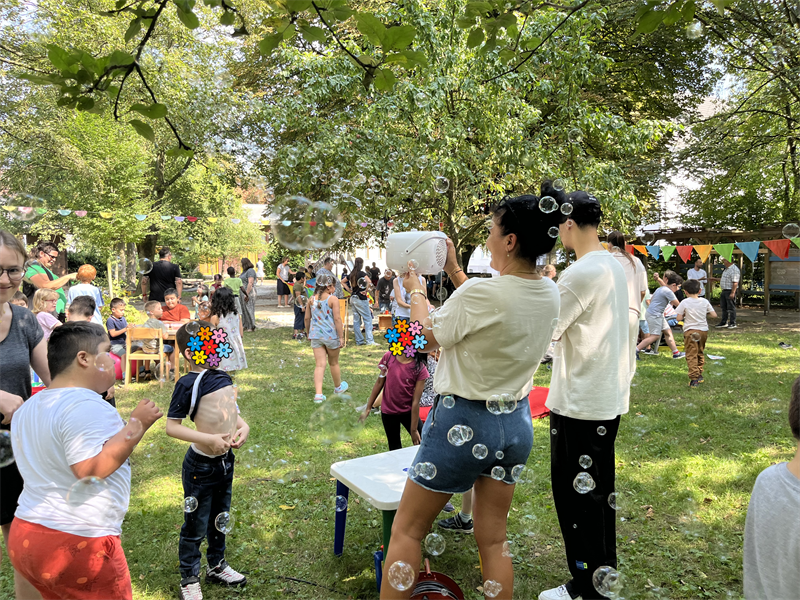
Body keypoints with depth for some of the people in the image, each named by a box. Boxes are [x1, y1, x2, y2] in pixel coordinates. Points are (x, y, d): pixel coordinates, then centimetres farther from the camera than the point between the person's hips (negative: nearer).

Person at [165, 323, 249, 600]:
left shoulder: (224, 377, 1)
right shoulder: (188, 384, -20)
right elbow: (172, 426, -19)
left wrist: (243, 427, -7)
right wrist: (209, 439, -26)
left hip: (225, 461, 7)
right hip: (200, 465, -7)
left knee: (220, 519, 24)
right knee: (196, 526, 9)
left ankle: (217, 566, 44)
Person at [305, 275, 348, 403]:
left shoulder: (312, 299, 5)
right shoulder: (333, 299, -10)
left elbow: (307, 318, 10)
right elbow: (337, 319, -13)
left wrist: (308, 333, 24)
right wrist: (341, 337, -8)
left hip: (315, 335, 4)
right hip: (330, 335, -3)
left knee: (319, 365, 2)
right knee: (334, 363, 15)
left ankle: (318, 394, -9)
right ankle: (338, 387, 37)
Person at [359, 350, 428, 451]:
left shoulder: (420, 369, -16)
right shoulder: (389, 357, -10)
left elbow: (415, 401, -15)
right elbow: (379, 382, 1)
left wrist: (414, 430, -11)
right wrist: (368, 409, 5)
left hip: (409, 412, -1)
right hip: (388, 412, 1)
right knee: (395, 448, 12)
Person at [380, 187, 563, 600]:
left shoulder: (480, 293, -24)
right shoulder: (549, 294, -1)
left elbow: (427, 338, -7)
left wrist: (416, 291, 9)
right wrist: (454, 269, 18)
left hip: (464, 421, -7)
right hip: (516, 422, 7)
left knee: (406, 531, 11)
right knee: (493, 539, 19)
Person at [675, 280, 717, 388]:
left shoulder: (684, 303, -9)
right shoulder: (705, 302, 0)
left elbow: (679, 318, -10)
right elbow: (714, 315, 1)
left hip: (690, 331, -4)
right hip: (703, 331, 4)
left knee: (691, 355, -4)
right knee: (700, 353, 21)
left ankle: (694, 379, -13)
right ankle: (699, 375, 29)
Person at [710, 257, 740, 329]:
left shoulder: (734, 269, -16)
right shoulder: (727, 269, 17)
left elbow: (735, 282, -22)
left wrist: (732, 293, -26)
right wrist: (714, 279, 26)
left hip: (730, 291, -10)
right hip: (724, 291, 10)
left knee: (731, 308, -3)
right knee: (724, 308, 14)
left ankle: (733, 323, 4)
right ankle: (724, 322, 21)